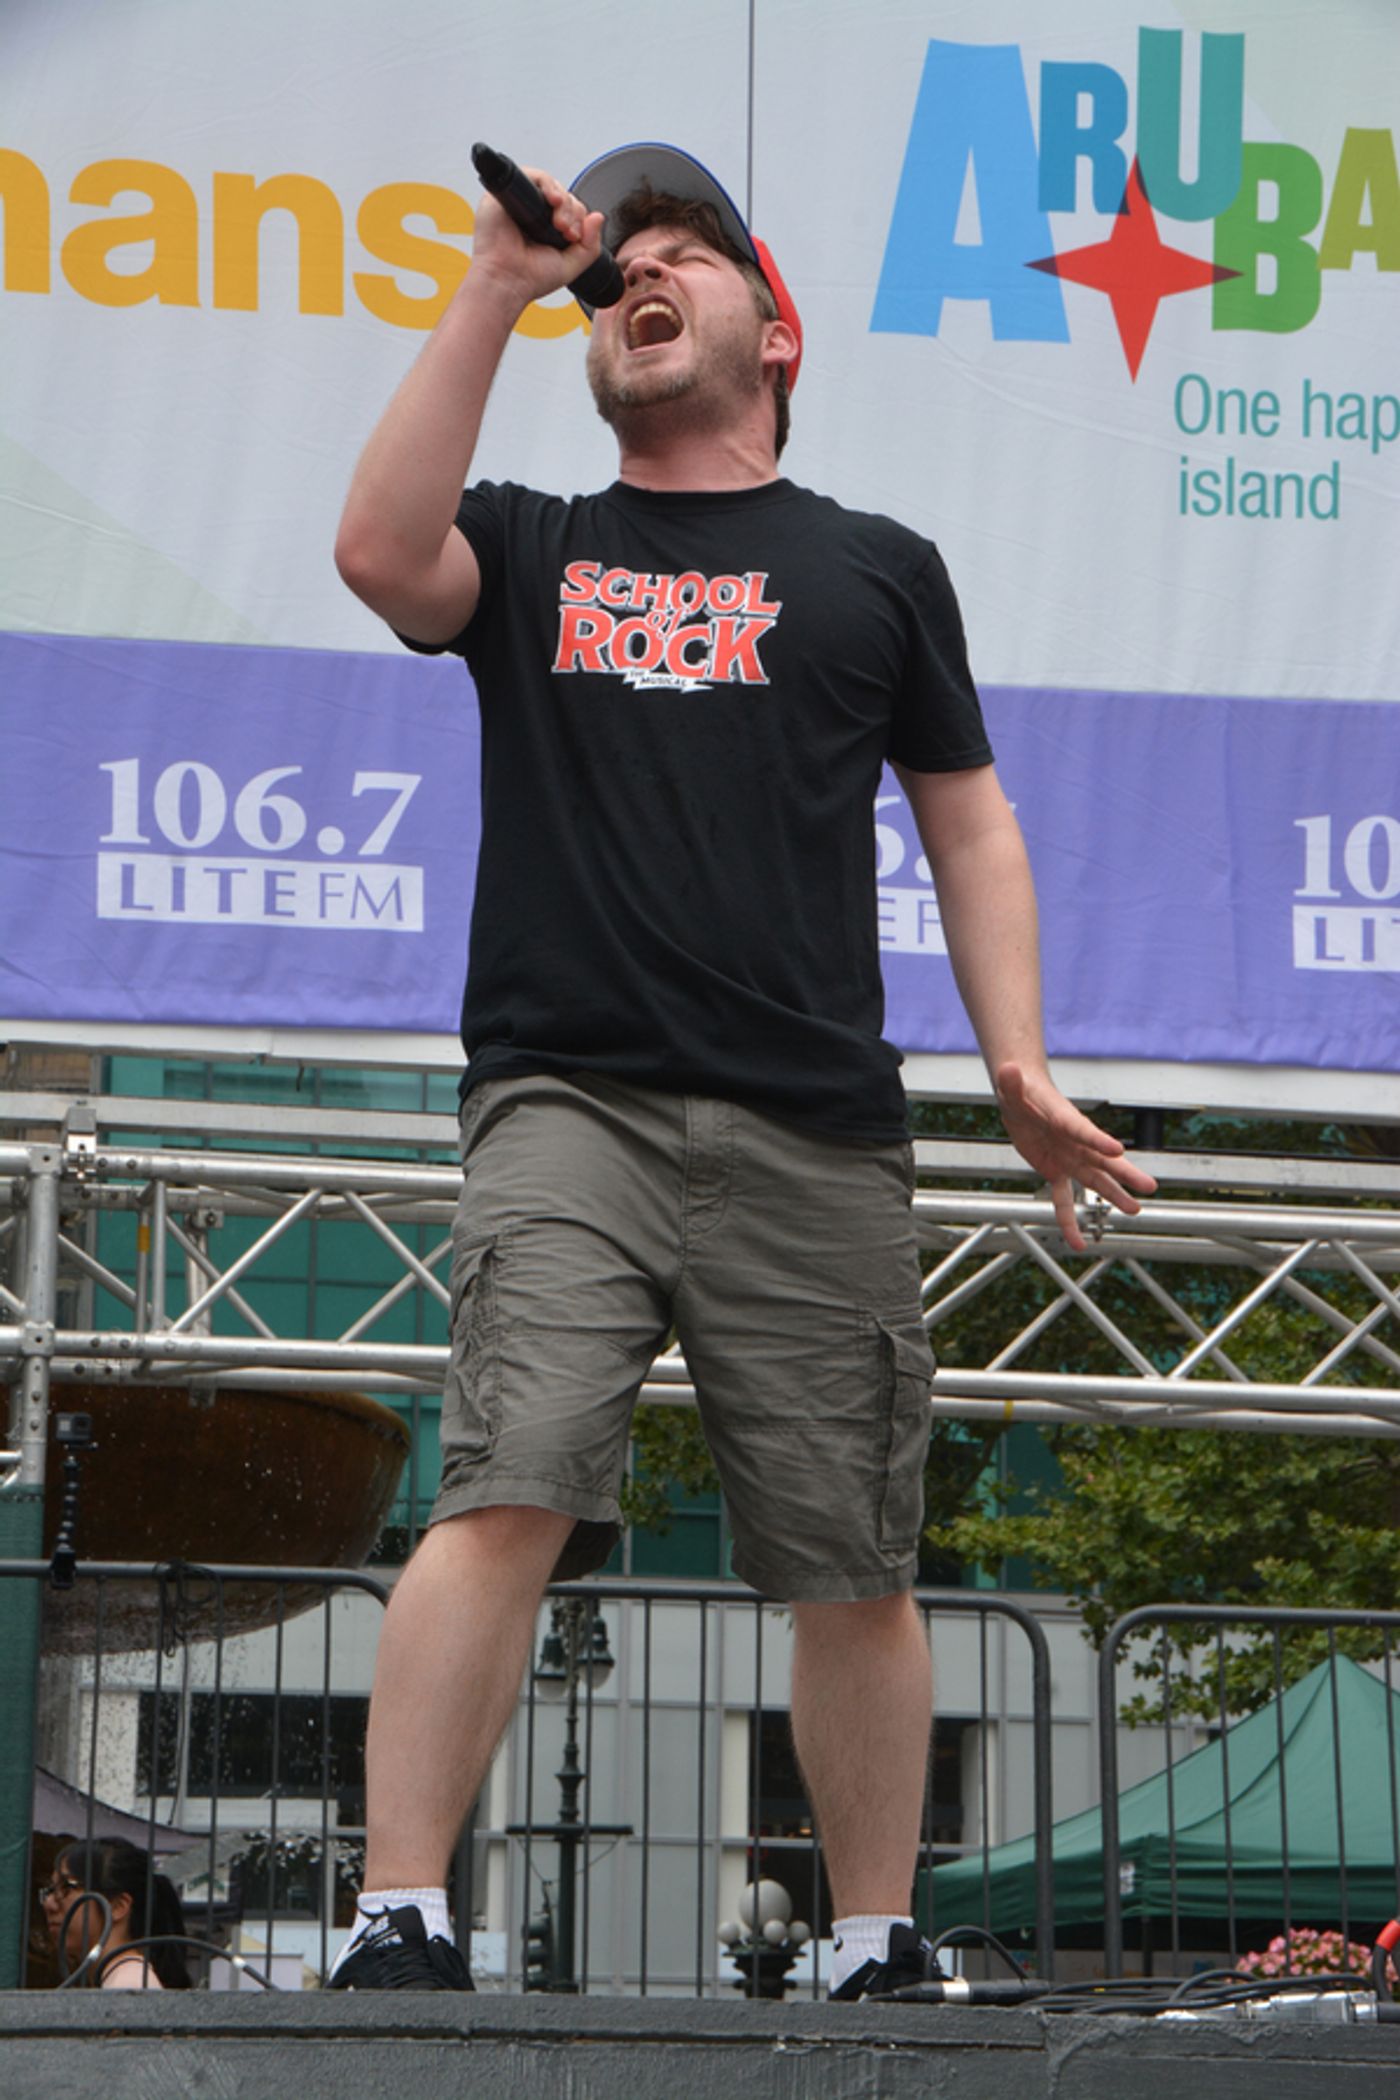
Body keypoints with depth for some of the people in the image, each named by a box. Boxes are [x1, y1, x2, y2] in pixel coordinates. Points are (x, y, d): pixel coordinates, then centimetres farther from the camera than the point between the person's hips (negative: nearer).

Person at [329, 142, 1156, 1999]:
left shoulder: (875, 570, 20)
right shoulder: (528, 550, 18)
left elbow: (970, 826, 20)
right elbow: (381, 552, -4)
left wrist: (1021, 1068, 7)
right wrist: (494, 296, -2)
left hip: (817, 1131, 1)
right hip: (568, 1099, -1)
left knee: (854, 1564, 3)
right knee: (507, 1497, -19)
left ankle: (879, 1948, 17)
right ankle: (400, 1922, -18)